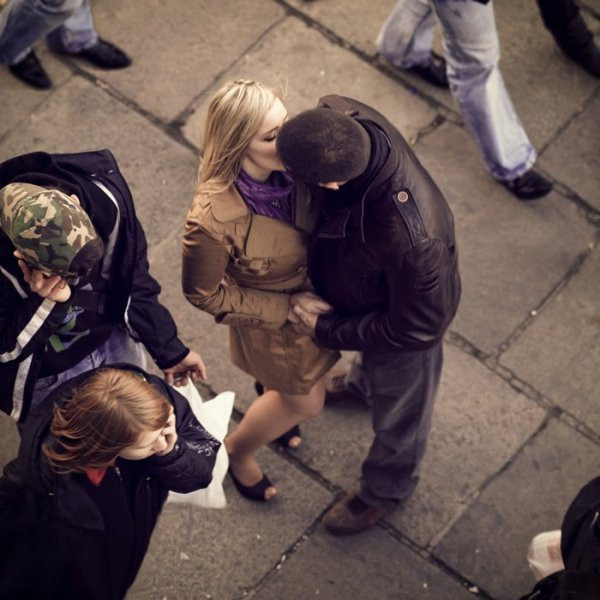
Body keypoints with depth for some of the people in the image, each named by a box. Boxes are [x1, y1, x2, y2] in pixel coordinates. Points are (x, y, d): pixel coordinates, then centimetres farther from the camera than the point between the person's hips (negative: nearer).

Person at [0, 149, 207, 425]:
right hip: (45, 378, -3)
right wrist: (45, 302, -40)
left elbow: (132, 279, -12)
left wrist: (170, 350, -4)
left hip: (114, 346, 3)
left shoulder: (103, 196, -29)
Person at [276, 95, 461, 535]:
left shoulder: (410, 238, -50)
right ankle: (366, 380, 77)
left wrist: (329, 332, -18)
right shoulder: (342, 116, -34)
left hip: (404, 323, -6)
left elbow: (416, 326, -31)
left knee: (397, 413, 27)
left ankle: (386, 490, 58)